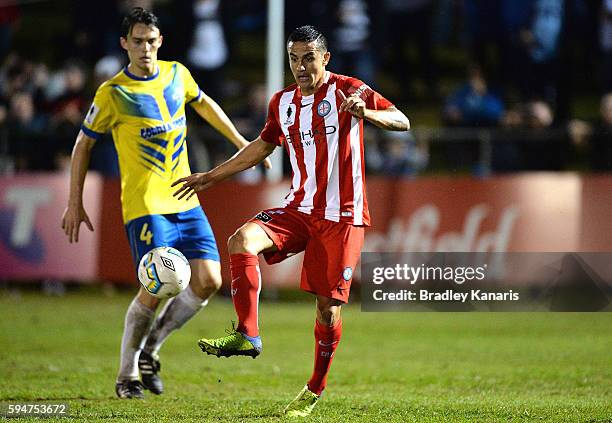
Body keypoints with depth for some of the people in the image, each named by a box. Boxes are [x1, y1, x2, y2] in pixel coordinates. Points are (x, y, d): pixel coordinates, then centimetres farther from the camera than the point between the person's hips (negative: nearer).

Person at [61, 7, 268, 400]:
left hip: (186, 202, 6)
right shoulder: (112, 94, -8)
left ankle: (150, 350, 14)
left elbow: (203, 103, 28)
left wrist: (240, 142, 30)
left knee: (208, 281, -7)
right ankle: (127, 376, 6)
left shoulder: (177, 74, 7)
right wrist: (75, 204, 2)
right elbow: (84, 143, 2)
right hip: (145, 205, -6)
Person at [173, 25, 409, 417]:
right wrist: (211, 176, 27)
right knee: (243, 239, -25)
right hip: (300, 209, 4)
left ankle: (315, 389, 17)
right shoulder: (282, 102, 9)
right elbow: (263, 146, 27)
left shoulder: (348, 90, -6)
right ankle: (247, 335, -26)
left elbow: (402, 122, -13)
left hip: (343, 216, -4)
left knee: (329, 306, -2)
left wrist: (366, 112, -34)